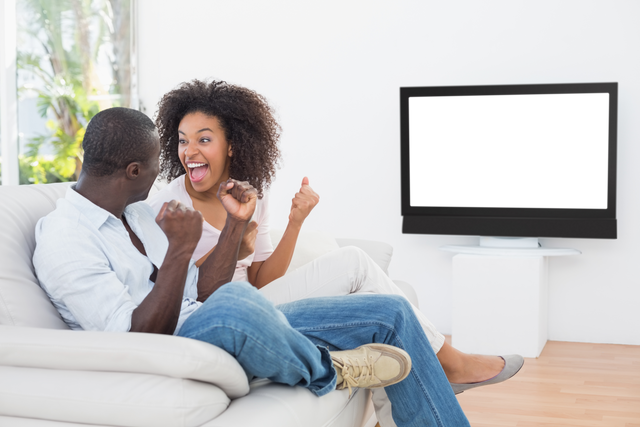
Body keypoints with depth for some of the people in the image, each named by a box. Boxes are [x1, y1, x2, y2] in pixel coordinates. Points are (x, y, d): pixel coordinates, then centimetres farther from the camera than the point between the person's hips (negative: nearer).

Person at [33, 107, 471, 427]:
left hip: (227, 332, 9)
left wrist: (236, 223, 4)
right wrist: (179, 249, -24)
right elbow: (140, 338, -20)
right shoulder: (61, 242, -12)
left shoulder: (137, 213, 15)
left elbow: (201, 294, 12)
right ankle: (327, 370, -12)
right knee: (233, 304, -45)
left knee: (391, 313, 1)